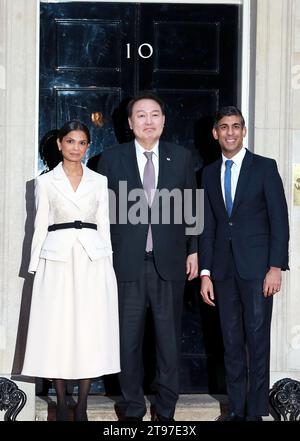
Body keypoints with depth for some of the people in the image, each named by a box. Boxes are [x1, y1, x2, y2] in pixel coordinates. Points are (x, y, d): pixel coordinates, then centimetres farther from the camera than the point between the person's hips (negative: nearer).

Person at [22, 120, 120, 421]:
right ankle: (62, 406, 8)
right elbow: (40, 226, 7)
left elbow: (104, 226, 11)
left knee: (91, 331, -1)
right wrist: (36, 266, 2)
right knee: (57, 330, -1)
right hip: (57, 260, -1)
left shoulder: (99, 181, 10)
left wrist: (107, 262, 4)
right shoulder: (45, 181, 7)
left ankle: (82, 407, 6)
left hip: (93, 261, 1)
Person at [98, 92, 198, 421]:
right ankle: (132, 407, 18)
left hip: (169, 261, 1)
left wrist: (193, 250, 6)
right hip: (127, 262, -1)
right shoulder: (111, 159, 3)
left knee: (169, 337, 7)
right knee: (128, 338, 5)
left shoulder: (181, 157, 6)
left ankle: (166, 408, 19)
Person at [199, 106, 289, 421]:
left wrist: (276, 267, -12)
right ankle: (236, 408, 15)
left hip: (257, 267, -4)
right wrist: (205, 273, 5)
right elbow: (208, 226, 11)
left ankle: (255, 411, 5)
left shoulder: (264, 167, 0)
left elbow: (279, 220, -4)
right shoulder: (209, 174, 11)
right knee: (231, 342, 7)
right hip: (224, 270, 4)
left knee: (257, 340, -2)